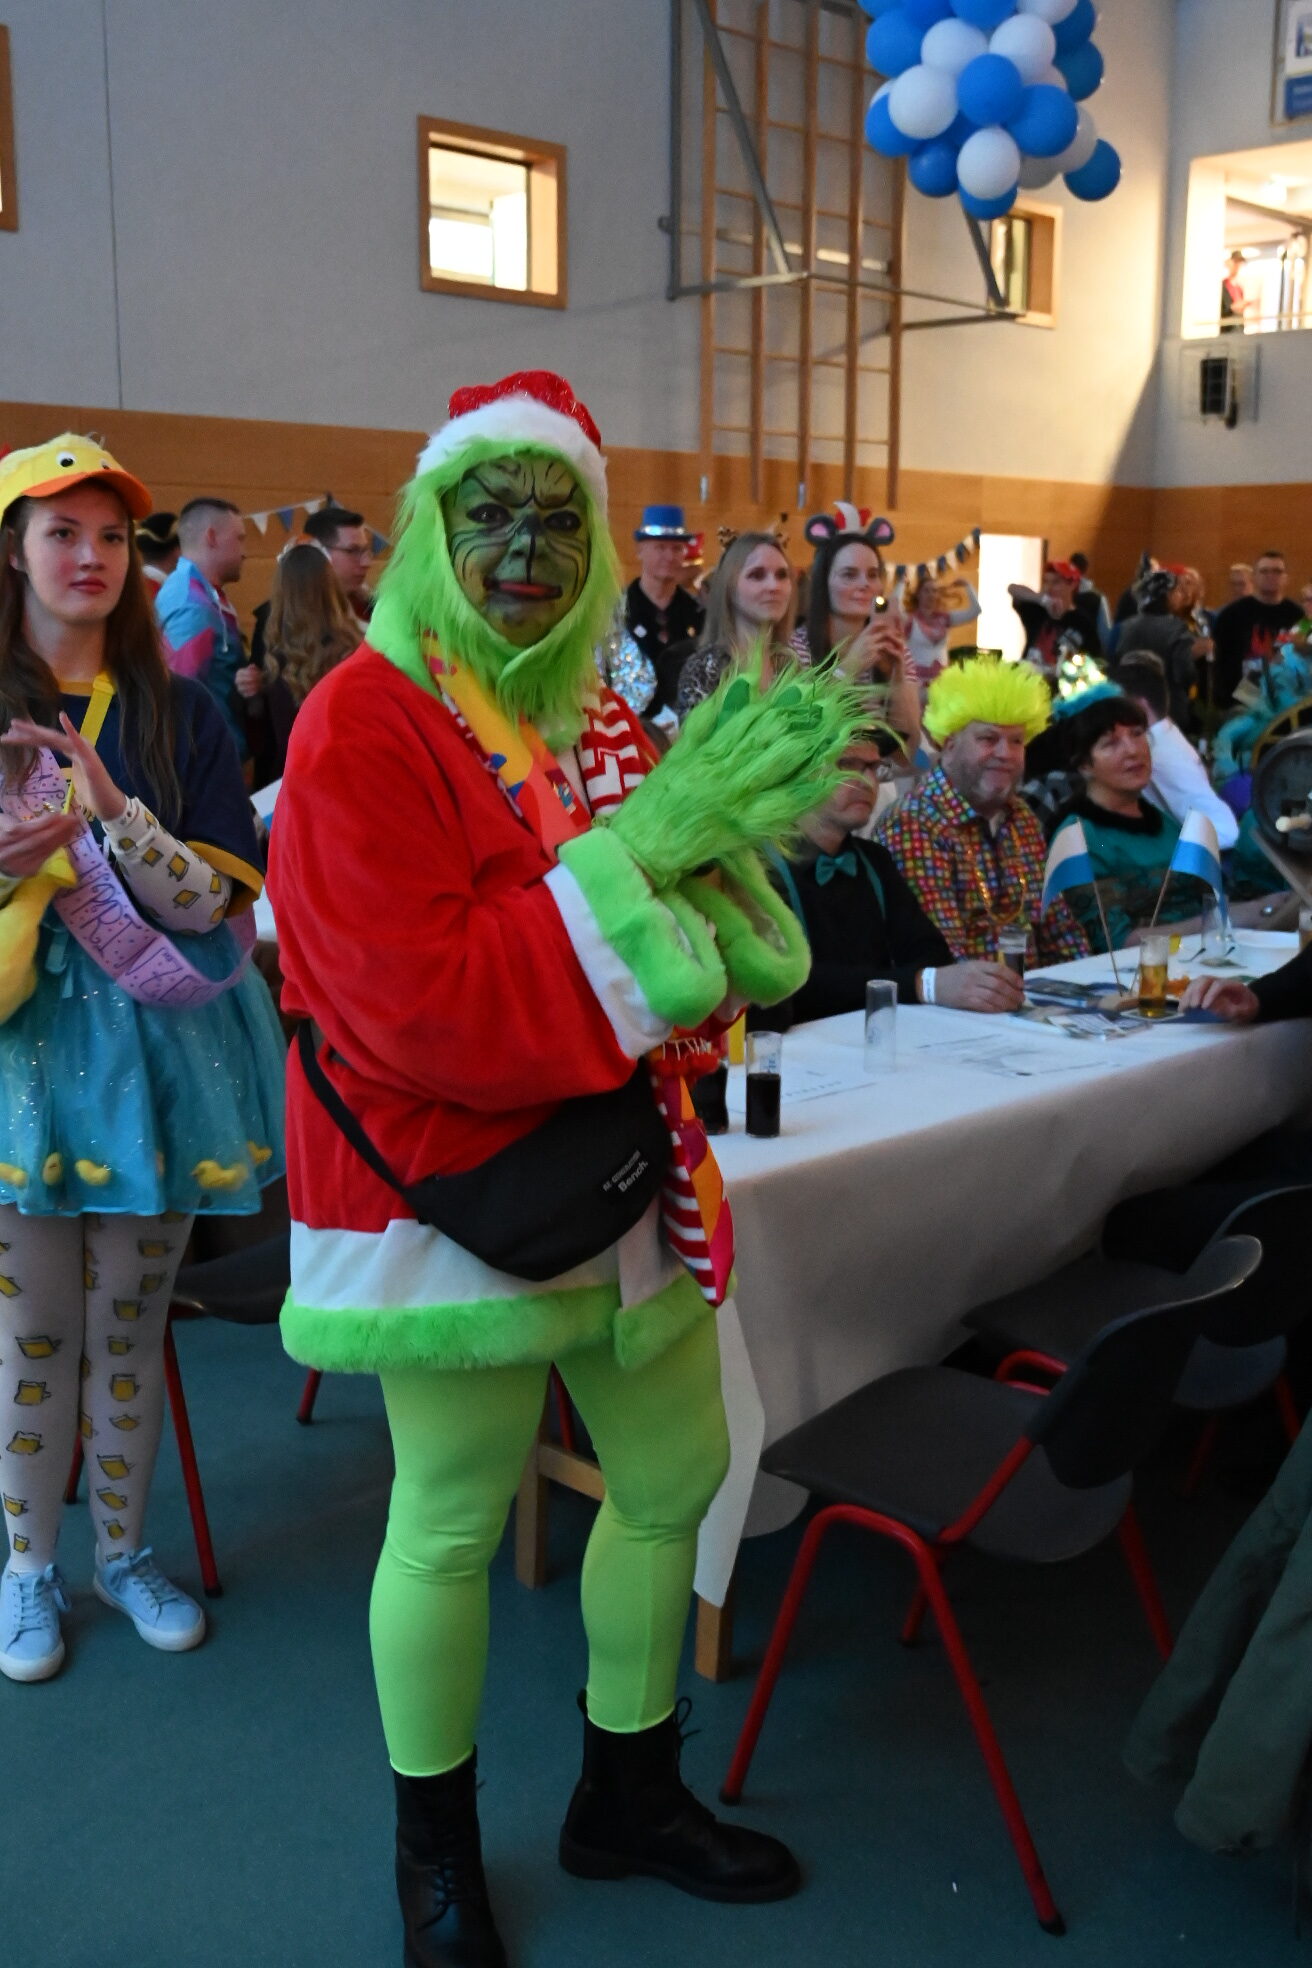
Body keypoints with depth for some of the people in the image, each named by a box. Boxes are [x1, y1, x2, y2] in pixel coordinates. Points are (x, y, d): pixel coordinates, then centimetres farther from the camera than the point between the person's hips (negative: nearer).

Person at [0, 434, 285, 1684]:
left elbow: (210, 899, -6)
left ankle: (123, 1550, 30)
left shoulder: (179, 713, 3)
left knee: (130, 1323, 11)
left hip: (153, 1044, 1)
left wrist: (110, 809, -23)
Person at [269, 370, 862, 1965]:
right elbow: (423, 1011, -24)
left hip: (616, 1172, 8)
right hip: (451, 1193, -7)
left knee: (674, 1480, 17)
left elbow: (700, 978, 8)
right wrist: (642, 846, -24)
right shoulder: (362, 723, -14)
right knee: (451, 1525, 6)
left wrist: (723, 843, -14)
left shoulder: (594, 718, 8)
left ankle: (628, 1799, 41)